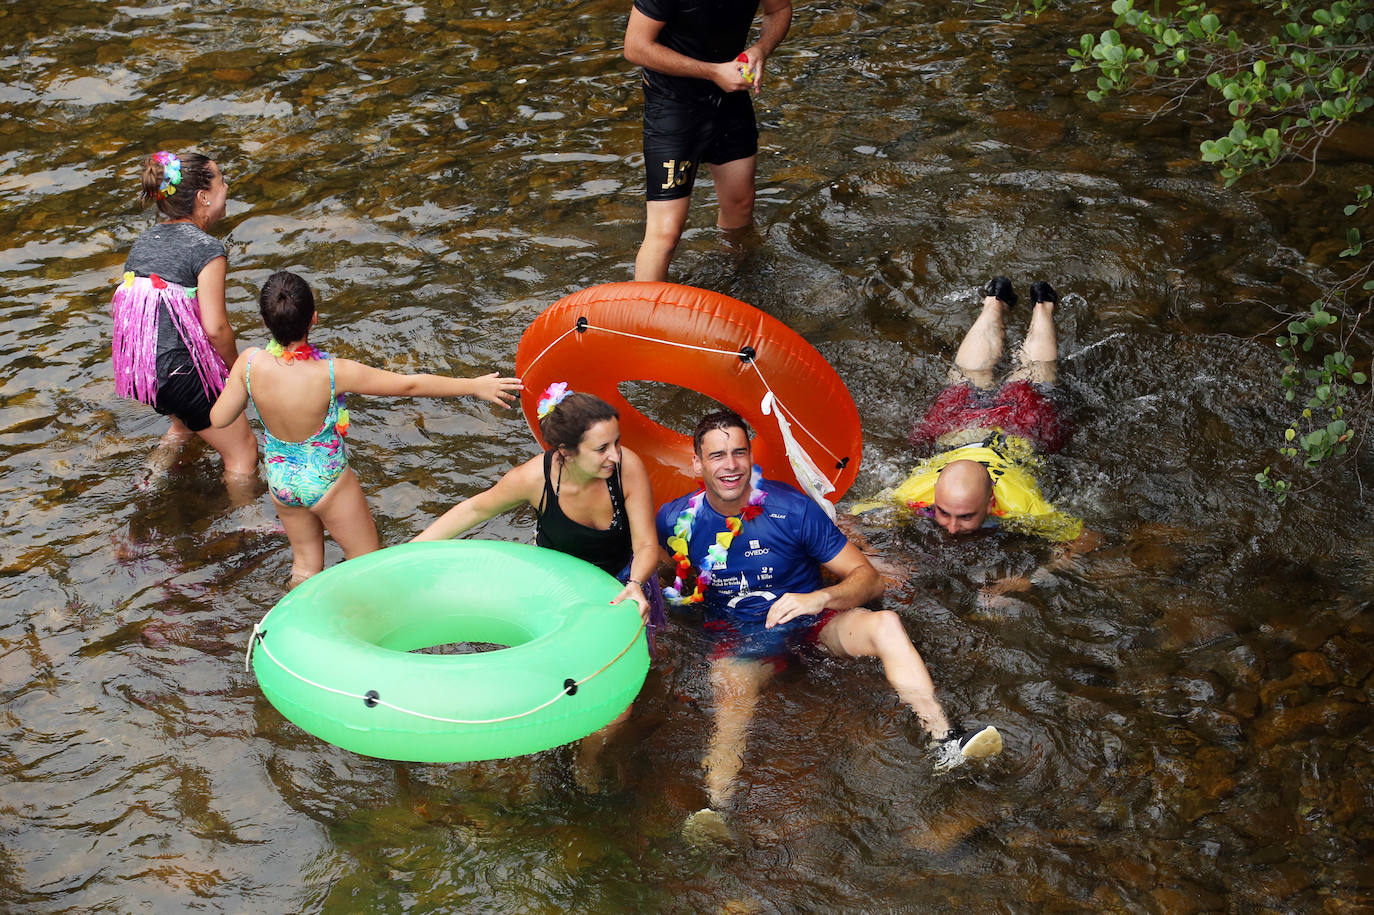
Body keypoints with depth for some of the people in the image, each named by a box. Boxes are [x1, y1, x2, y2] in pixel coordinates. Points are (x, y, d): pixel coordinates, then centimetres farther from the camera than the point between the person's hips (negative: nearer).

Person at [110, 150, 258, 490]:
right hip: (178, 369, -9)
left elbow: (121, 306, 13)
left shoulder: (144, 240, 10)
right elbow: (215, 328, -18)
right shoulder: (207, 248, -13)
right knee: (242, 452, 8)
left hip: (135, 368, 9)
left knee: (187, 421, 38)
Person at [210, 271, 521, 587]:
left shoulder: (250, 362, -24)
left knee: (305, 563, 28)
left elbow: (219, 418, -10)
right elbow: (408, 385, -24)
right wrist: (474, 385, -14)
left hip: (279, 478, 4)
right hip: (327, 480, -4)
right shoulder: (332, 373, -33)